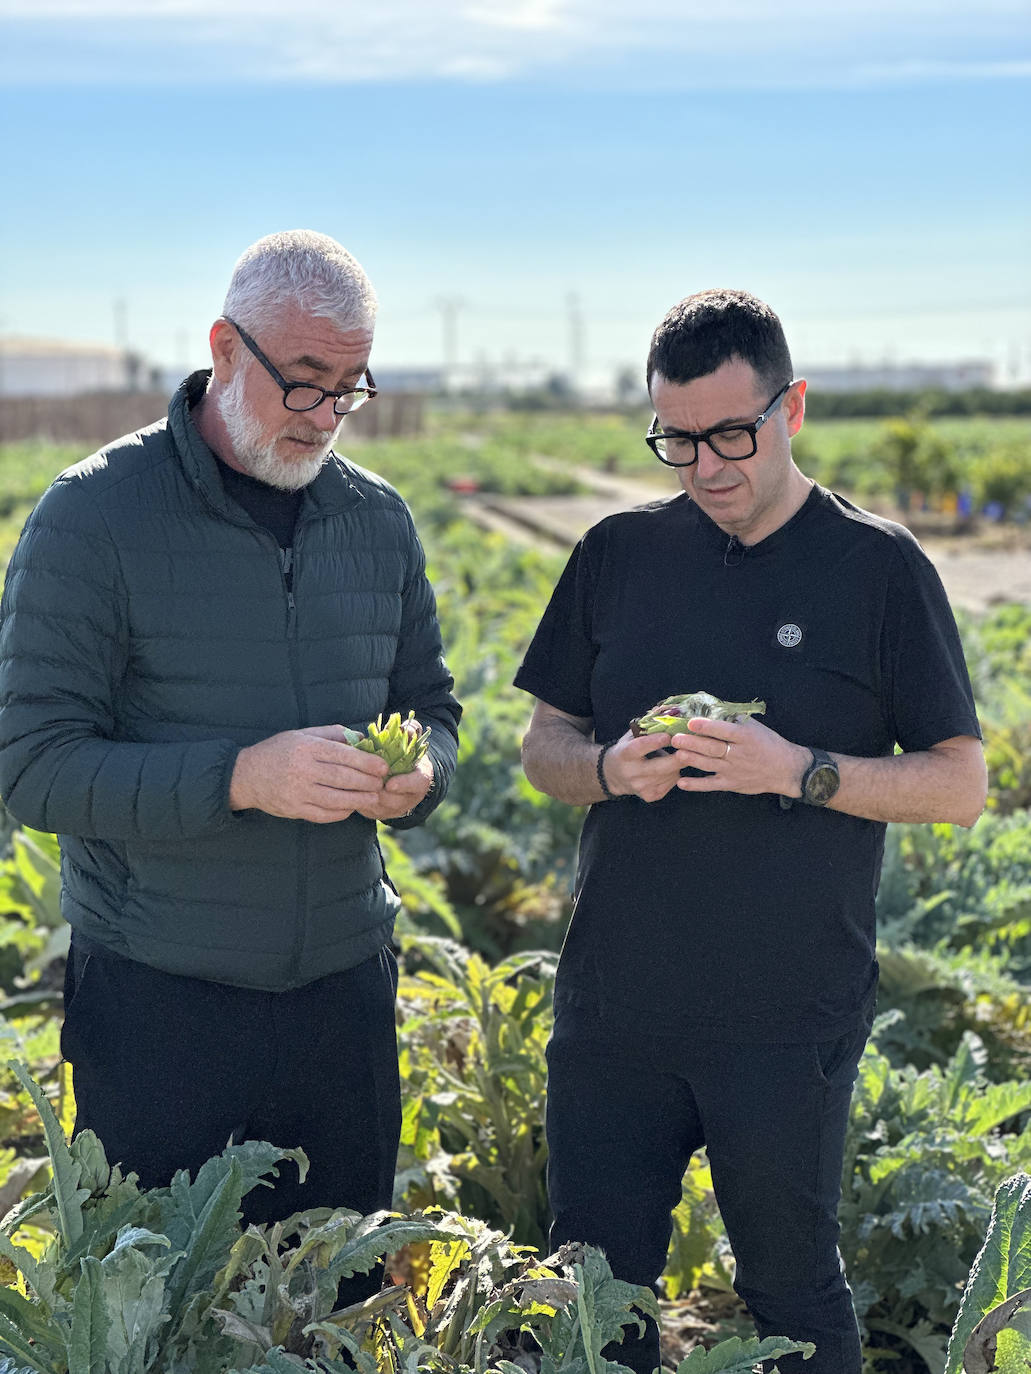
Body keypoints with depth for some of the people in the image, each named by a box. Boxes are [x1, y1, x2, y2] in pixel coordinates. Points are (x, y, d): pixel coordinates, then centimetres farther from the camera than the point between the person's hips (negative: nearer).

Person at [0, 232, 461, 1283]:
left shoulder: (378, 517, 6)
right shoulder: (93, 516, -10)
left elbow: (432, 709, 16)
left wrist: (418, 773, -8)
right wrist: (242, 778, -26)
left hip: (346, 987, 5)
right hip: (159, 1003, -4)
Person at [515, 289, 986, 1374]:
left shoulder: (878, 568, -4)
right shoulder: (619, 554, 6)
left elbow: (961, 786, -3)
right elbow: (544, 745, 12)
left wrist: (798, 771, -18)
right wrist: (609, 770, -10)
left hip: (787, 1027, -3)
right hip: (612, 1009, 3)